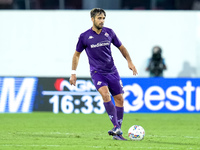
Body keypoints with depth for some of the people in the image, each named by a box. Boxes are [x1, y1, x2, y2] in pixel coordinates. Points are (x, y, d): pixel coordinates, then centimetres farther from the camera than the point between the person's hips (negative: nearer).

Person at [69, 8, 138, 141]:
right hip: (97, 72, -4)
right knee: (105, 94, -27)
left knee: (119, 99, 0)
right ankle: (116, 127, -29)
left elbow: (121, 47, 15)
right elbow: (77, 54, 9)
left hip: (112, 71, 4)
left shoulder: (109, 33, 3)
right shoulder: (84, 37, -4)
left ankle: (118, 131, 11)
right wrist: (73, 73, 5)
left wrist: (129, 61, 3)